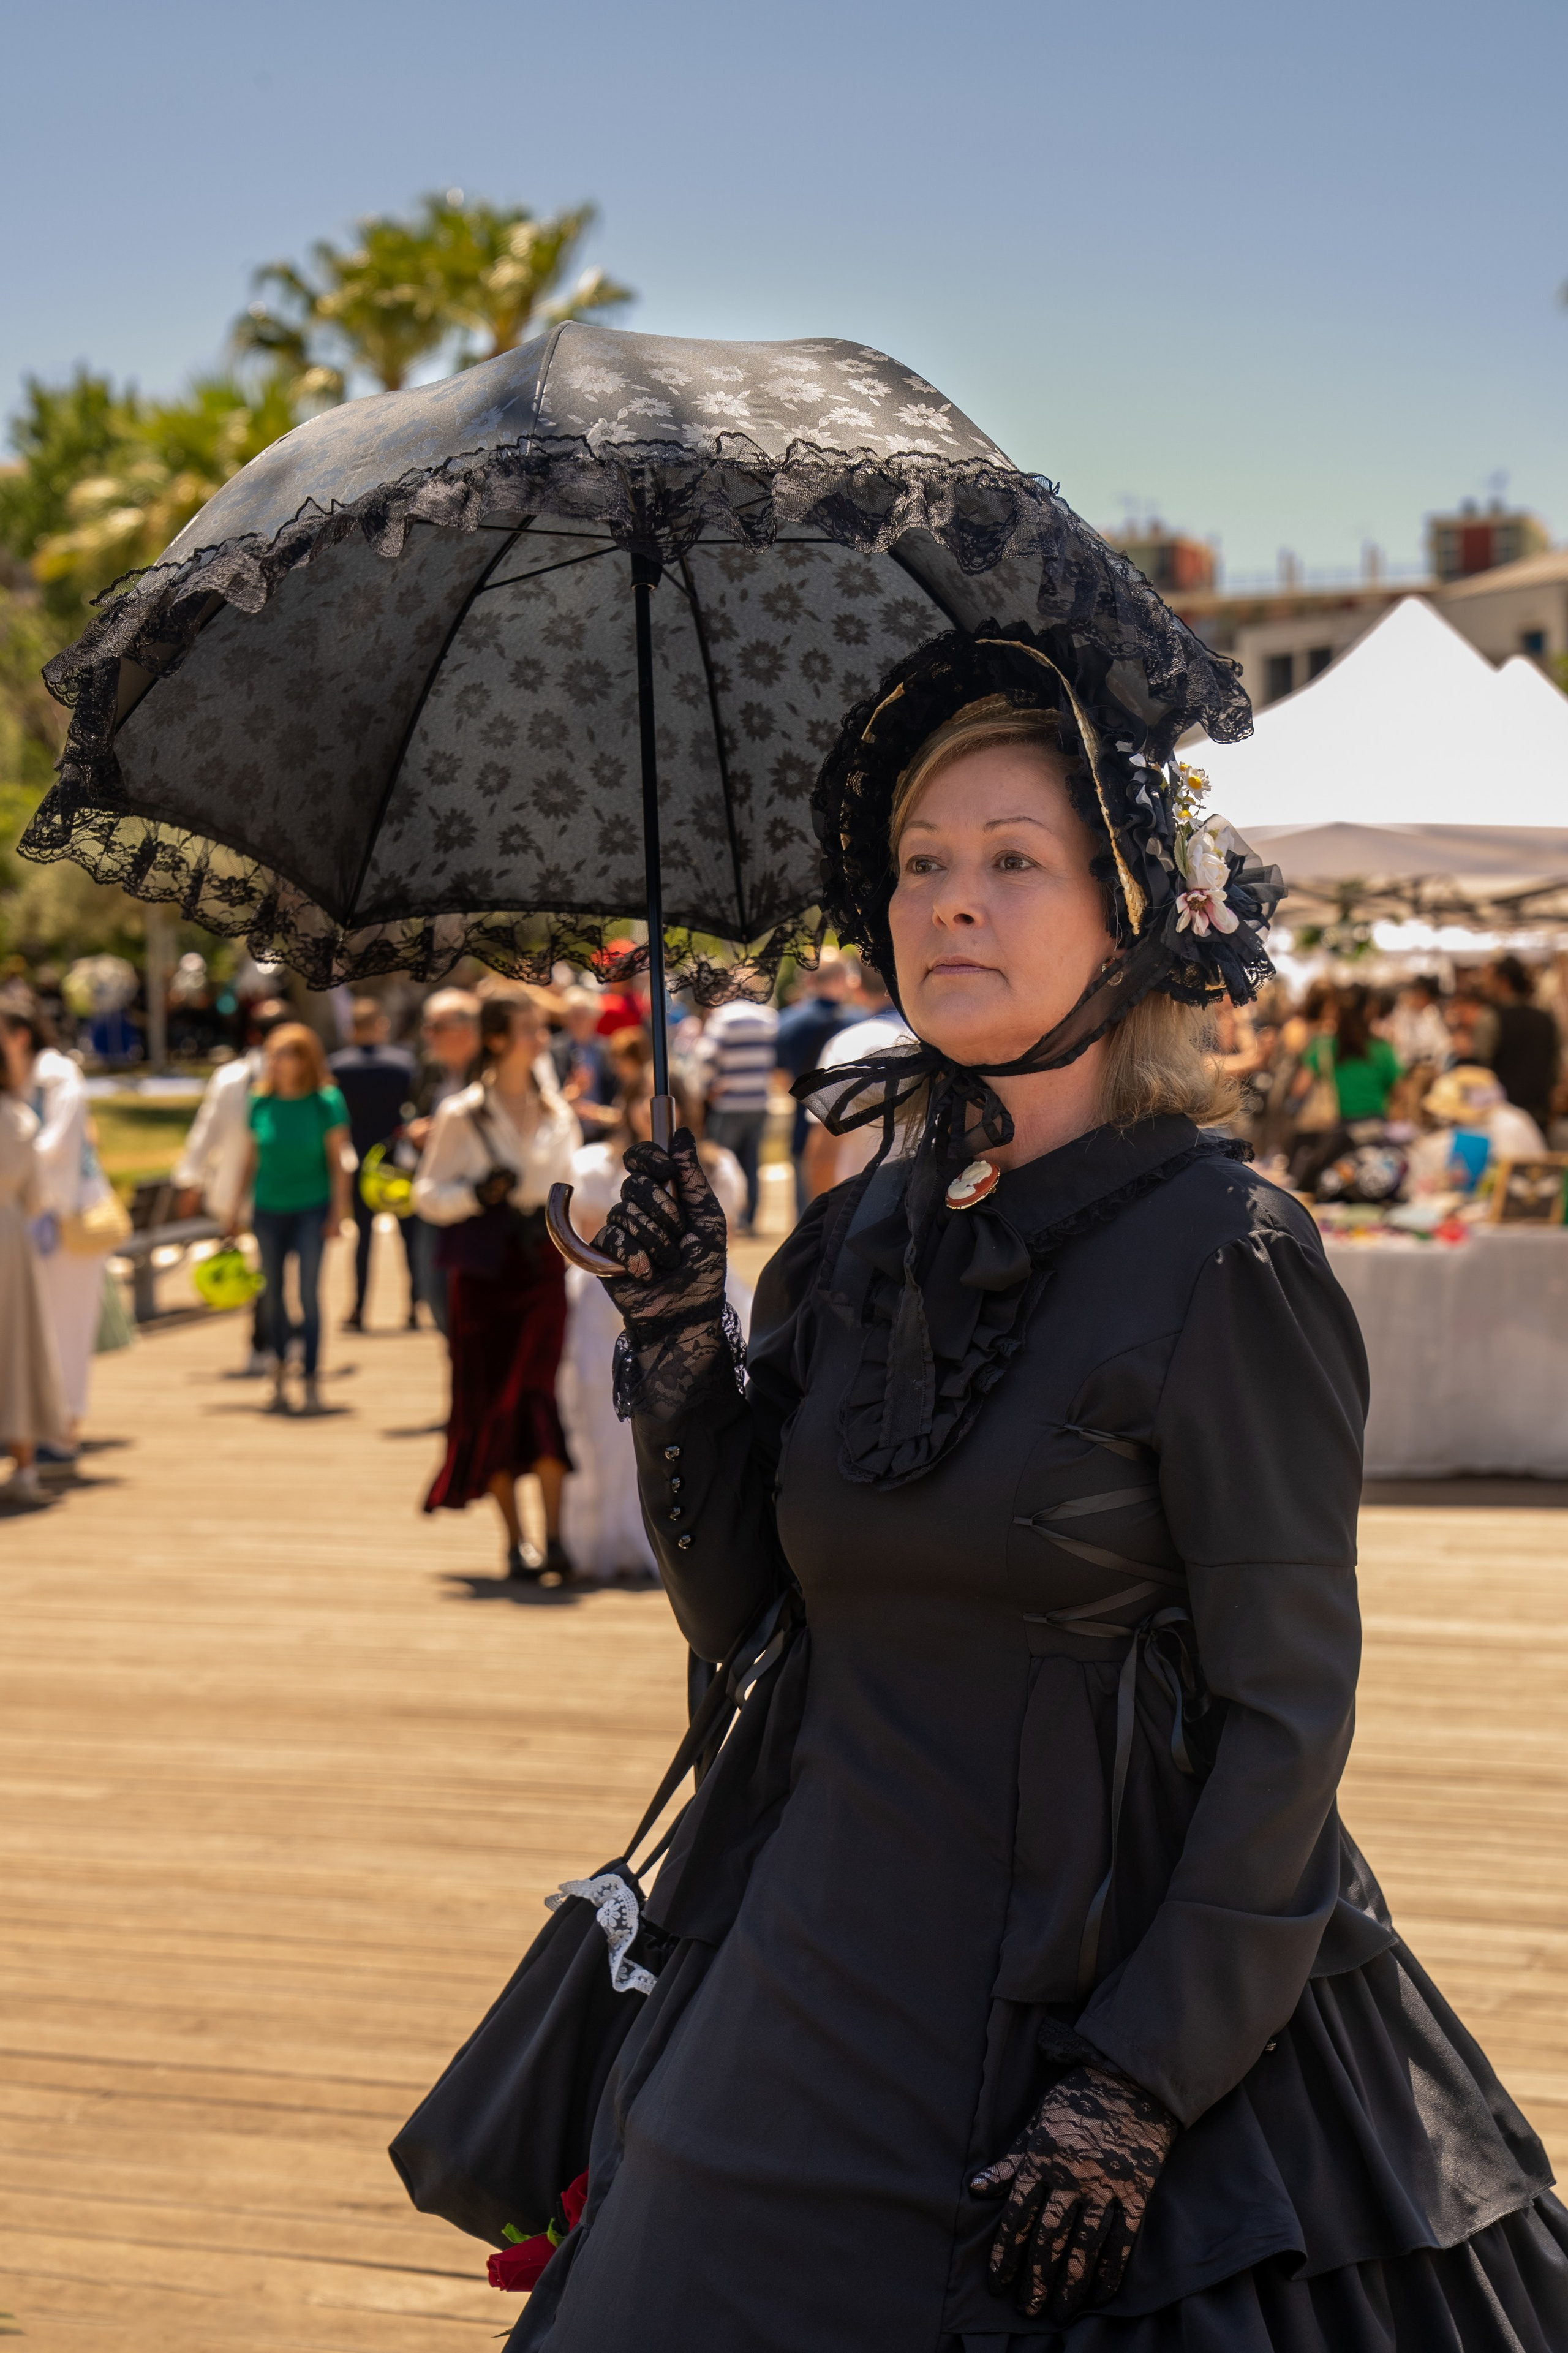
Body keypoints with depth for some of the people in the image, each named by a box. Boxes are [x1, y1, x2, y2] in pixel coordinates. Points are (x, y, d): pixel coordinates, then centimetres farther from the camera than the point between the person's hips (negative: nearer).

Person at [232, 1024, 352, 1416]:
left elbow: (339, 1159, -3)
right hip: (268, 1208, 3)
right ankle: (279, 1382, 18)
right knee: (274, 1295, 7)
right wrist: (237, 1209, 12)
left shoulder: (326, 1101, -6)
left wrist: (339, 1210, -7)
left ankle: (311, 1383, 1)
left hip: (311, 1208, -3)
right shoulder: (261, 1102, 3)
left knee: (309, 1295, -5)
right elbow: (252, 1158, 10)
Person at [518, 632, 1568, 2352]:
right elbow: (731, 1606, 9)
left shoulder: (1220, 1257, -12)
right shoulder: (858, 1240, 7)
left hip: (1112, 1999, -6)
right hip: (815, 1989, 6)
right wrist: (679, 1343, -5)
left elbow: (1287, 1713, -14)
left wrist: (1140, 2095, -18)